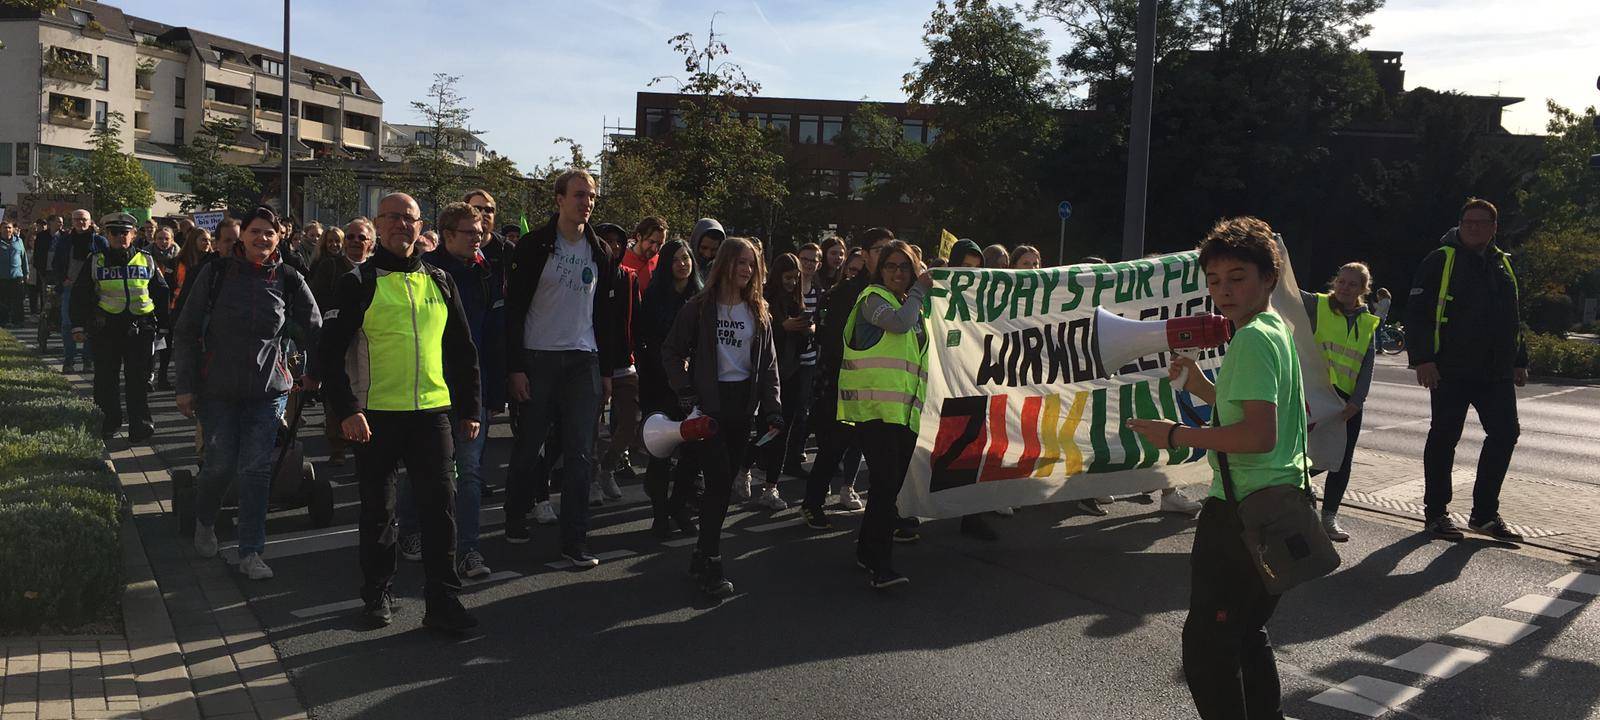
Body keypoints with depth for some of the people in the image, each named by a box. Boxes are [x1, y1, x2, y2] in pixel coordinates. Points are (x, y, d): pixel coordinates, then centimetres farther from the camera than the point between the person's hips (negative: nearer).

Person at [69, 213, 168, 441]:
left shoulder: (146, 261, 10)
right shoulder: (94, 261, 7)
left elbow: (161, 294, 15)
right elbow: (79, 295, 7)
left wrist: (165, 324, 12)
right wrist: (78, 325, 0)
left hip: (140, 328, 0)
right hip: (105, 328, 0)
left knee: (139, 379, -3)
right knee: (106, 378, 7)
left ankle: (139, 424, -2)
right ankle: (110, 419, 22)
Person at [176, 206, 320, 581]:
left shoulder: (288, 279, 0)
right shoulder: (217, 273, -2)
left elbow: (314, 331, 10)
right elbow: (186, 331, 1)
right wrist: (186, 386, -2)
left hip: (268, 391, 1)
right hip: (219, 388, 0)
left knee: (257, 469, -1)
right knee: (220, 464, 3)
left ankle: (251, 553, 7)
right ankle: (204, 522, 35)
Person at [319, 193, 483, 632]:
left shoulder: (440, 282, 11)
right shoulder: (358, 284, -1)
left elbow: (462, 349, 16)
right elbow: (332, 352, -6)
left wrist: (469, 407, 12)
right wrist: (346, 410, -15)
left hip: (432, 411, 3)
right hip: (375, 414, -2)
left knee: (440, 505, -1)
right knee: (378, 509, 9)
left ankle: (442, 600, 5)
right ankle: (377, 595, 25)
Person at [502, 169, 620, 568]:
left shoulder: (600, 253, 11)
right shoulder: (534, 247, -3)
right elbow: (513, 309, -5)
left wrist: (607, 369, 11)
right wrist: (515, 367, -11)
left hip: (584, 361, 3)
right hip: (537, 359, -3)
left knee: (581, 453, -2)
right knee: (528, 447, 6)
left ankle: (574, 541, 1)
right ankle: (515, 520, 26)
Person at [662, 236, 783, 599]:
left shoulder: (758, 312, 10)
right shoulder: (699, 308, -3)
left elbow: (769, 365, 11)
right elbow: (671, 352, 0)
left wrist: (772, 410, 2)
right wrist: (685, 393, -11)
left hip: (742, 404, 4)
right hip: (708, 404, -4)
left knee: (724, 482, 7)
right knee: (720, 480, -12)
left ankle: (703, 554, 19)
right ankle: (711, 563, -5)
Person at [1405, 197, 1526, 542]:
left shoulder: (1503, 264, 17)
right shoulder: (1441, 260, -3)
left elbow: (1513, 318, 25)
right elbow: (1417, 313, -9)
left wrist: (1519, 361, 20)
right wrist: (1423, 359, -17)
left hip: (1497, 373, 6)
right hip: (1451, 371, -6)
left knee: (1505, 434, 4)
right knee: (1444, 437, 0)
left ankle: (1485, 514, 16)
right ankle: (1436, 512, 12)